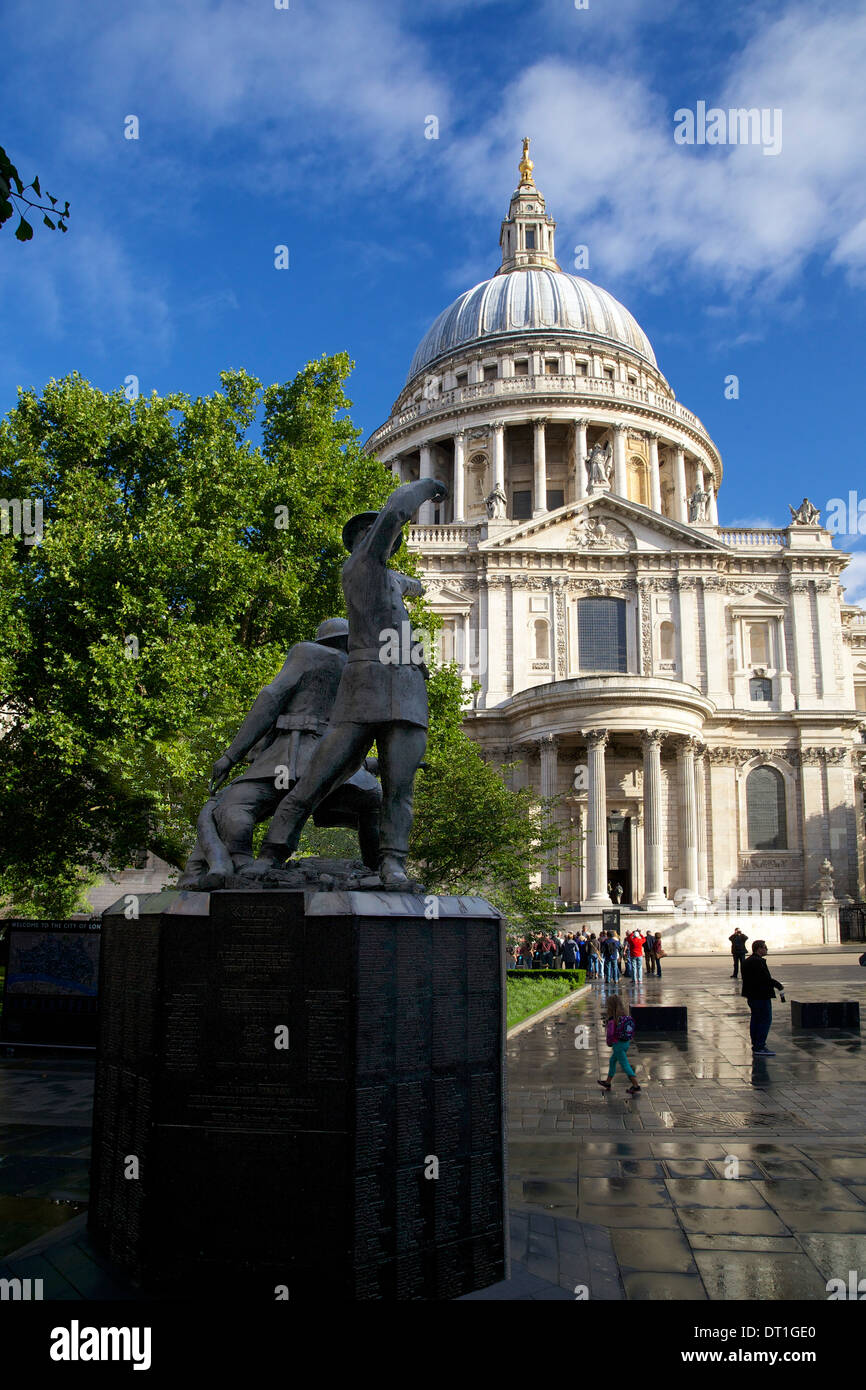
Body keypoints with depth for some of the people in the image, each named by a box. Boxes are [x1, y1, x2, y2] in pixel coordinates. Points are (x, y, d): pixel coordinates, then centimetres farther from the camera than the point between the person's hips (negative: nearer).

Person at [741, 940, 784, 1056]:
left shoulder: (746, 961, 12)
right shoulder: (758, 962, -19)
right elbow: (766, 978, -23)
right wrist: (778, 986, -10)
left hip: (752, 996, 10)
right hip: (761, 996, -10)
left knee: (755, 1019, 15)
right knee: (765, 1020, -6)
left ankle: (756, 1045, 21)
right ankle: (759, 1047, -8)